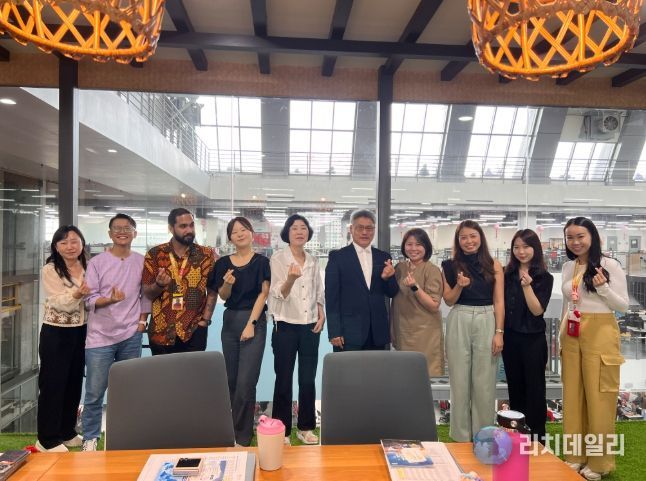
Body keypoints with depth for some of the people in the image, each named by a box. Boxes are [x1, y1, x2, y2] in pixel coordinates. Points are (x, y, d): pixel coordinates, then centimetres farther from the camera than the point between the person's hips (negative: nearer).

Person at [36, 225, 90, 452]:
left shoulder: (88, 267, 5)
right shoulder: (50, 270, -10)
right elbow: (61, 303, -22)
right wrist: (77, 294, -38)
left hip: (81, 332, 6)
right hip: (56, 334, -5)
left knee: (74, 382, 14)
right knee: (53, 384, 2)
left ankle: (67, 432, 29)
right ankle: (47, 439, 15)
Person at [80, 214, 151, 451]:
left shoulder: (142, 262, 5)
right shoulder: (96, 262, -2)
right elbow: (89, 299, -5)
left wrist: (142, 320, 1)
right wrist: (109, 299, -23)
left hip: (131, 335, 2)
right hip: (100, 336, -2)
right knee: (95, 392, 2)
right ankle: (90, 438, 19)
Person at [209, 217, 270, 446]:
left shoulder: (261, 261, -4)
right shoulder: (223, 263, 6)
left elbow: (263, 293, -8)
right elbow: (223, 297, 7)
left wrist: (251, 323, -14)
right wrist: (227, 283, -14)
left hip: (254, 322, -4)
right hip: (230, 321, 4)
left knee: (245, 381, -7)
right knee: (231, 379, 13)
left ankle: (242, 436, 6)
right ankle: (234, 427, 30)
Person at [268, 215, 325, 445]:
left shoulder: (313, 261, 8)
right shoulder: (277, 259, -5)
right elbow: (278, 294, -12)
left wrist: (321, 315, 1)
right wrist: (290, 279, -31)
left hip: (310, 326, 4)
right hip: (285, 326, -4)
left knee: (308, 379, 8)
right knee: (284, 380, 2)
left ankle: (306, 427, 23)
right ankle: (282, 430, 15)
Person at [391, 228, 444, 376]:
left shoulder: (432, 270, -10)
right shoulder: (399, 268, 6)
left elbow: (434, 306, -15)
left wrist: (415, 287, -24)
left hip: (425, 334, -5)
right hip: (402, 332, 5)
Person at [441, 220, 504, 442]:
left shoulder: (494, 265, 4)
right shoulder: (451, 266, 5)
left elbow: (499, 302, 2)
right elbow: (449, 300, 5)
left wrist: (499, 332, -4)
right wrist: (459, 285, -13)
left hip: (487, 323, 0)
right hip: (459, 323, 1)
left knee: (484, 382, 5)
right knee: (459, 381, 6)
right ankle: (461, 436, 19)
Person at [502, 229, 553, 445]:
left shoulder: (544, 278, -6)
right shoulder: (507, 274, 4)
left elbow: (537, 310, -12)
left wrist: (527, 286, -23)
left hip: (533, 339, -4)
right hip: (510, 338, 4)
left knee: (534, 387, 5)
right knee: (515, 387, 14)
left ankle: (537, 435, 17)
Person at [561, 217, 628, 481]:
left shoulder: (610, 265, -6)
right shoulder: (568, 267, 10)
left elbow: (623, 306, -5)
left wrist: (603, 287, -22)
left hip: (600, 336, -5)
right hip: (571, 337, 5)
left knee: (598, 398, 3)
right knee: (572, 397, 10)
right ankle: (575, 456, 24)